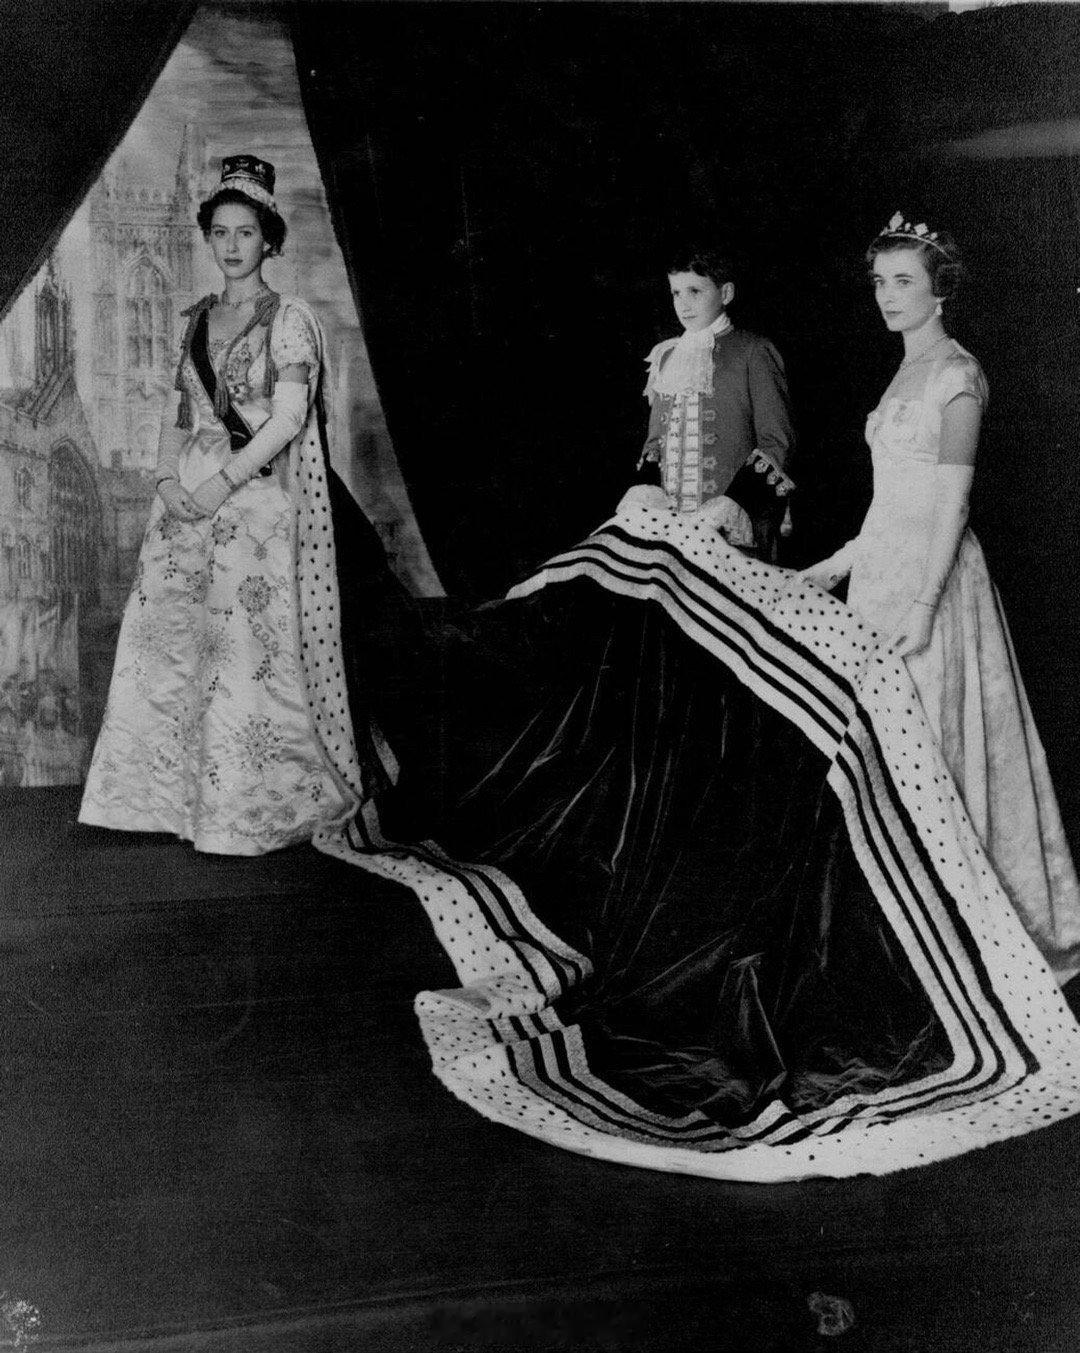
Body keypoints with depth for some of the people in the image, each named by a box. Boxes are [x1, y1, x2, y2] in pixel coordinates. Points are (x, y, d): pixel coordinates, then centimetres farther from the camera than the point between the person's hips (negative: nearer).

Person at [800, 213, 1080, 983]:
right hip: (885, 567, 9)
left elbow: (953, 499, -16)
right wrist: (841, 563, 19)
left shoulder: (955, 372, -10)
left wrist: (923, 604, -21)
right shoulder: (910, 371, 16)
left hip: (930, 573, -9)